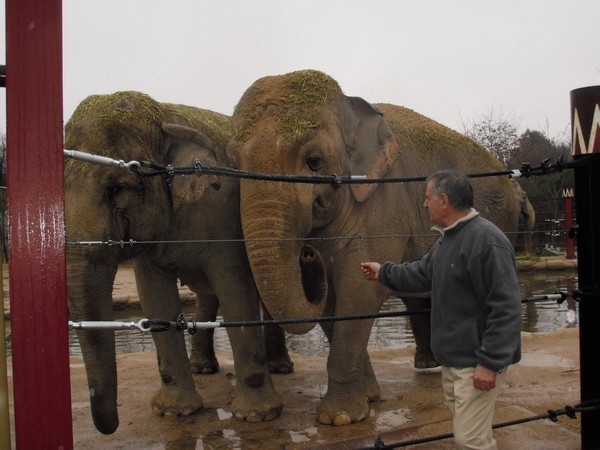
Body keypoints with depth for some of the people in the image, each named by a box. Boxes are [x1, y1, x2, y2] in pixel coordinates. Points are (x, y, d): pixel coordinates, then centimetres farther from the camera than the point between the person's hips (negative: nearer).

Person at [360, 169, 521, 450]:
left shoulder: (486, 240, -23)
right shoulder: (448, 237, 10)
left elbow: (506, 308, -26)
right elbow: (423, 274, 22)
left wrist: (490, 362, -26)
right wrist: (383, 272, 27)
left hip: (475, 362, -10)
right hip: (452, 358, 10)